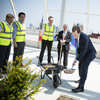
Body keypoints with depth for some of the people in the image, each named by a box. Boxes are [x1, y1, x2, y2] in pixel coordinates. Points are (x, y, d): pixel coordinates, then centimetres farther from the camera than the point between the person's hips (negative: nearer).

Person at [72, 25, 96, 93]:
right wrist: (77, 56, 1)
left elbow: (84, 50, -29)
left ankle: (81, 87, -15)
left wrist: (77, 59, -26)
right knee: (80, 66, 18)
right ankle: (81, 79, 42)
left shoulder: (84, 38, -33)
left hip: (90, 53, -9)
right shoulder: (78, 36, -5)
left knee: (84, 68, -16)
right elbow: (79, 47, 6)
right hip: (85, 52, 9)